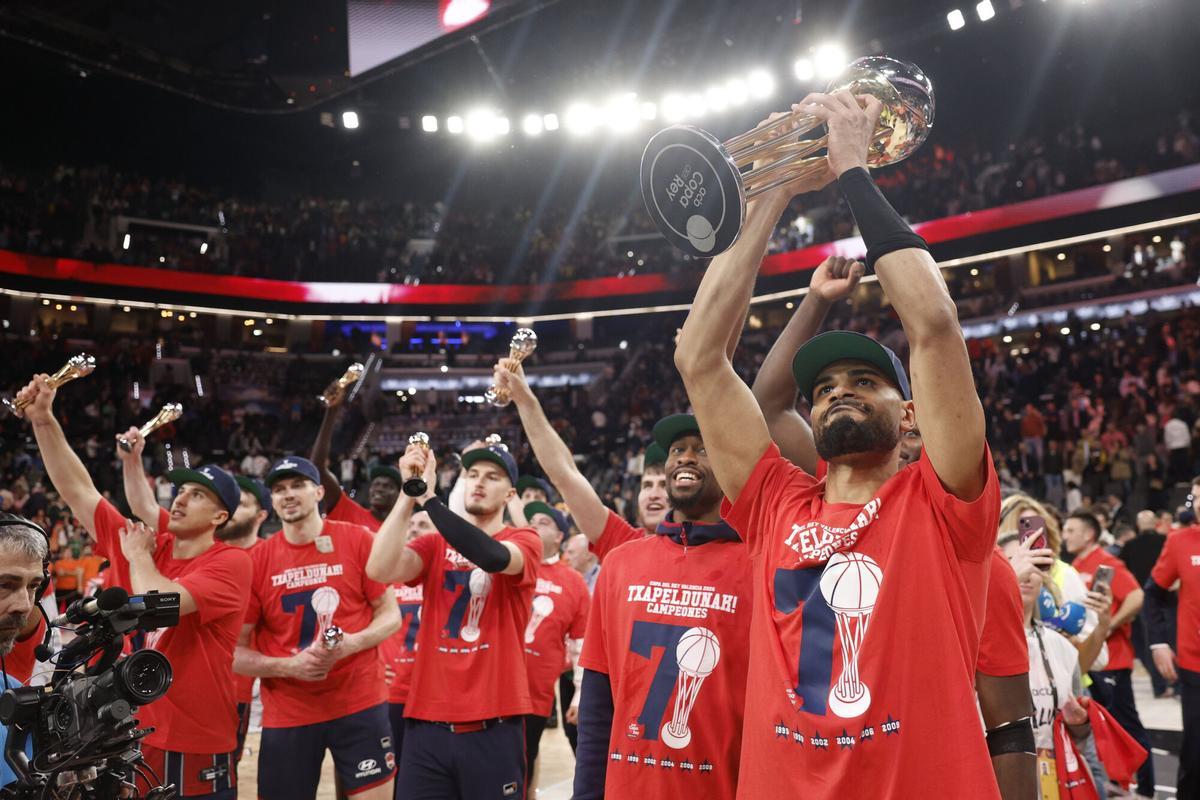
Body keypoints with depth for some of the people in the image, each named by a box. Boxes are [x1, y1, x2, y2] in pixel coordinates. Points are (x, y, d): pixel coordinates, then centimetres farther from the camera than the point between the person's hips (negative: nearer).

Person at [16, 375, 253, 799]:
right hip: (128, 740, 5)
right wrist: (43, 419, -3)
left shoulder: (230, 563, -12)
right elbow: (78, 489, 5)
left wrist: (138, 556, -9)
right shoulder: (143, 542, 5)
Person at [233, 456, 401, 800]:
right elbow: (235, 652, 1)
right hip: (287, 713, 1)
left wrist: (352, 643, -16)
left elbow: (390, 614, 2)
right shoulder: (256, 561, -1)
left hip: (359, 702, -1)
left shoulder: (357, 540, -3)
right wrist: (287, 665, -15)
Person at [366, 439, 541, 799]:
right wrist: (409, 491, -14)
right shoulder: (434, 545, 10)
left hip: (492, 725, -2)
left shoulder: (525, 541, 1)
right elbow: (380, 570, -9)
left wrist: (428, 497, -21)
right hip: (428, 723, 3)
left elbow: (493, 556, -22)